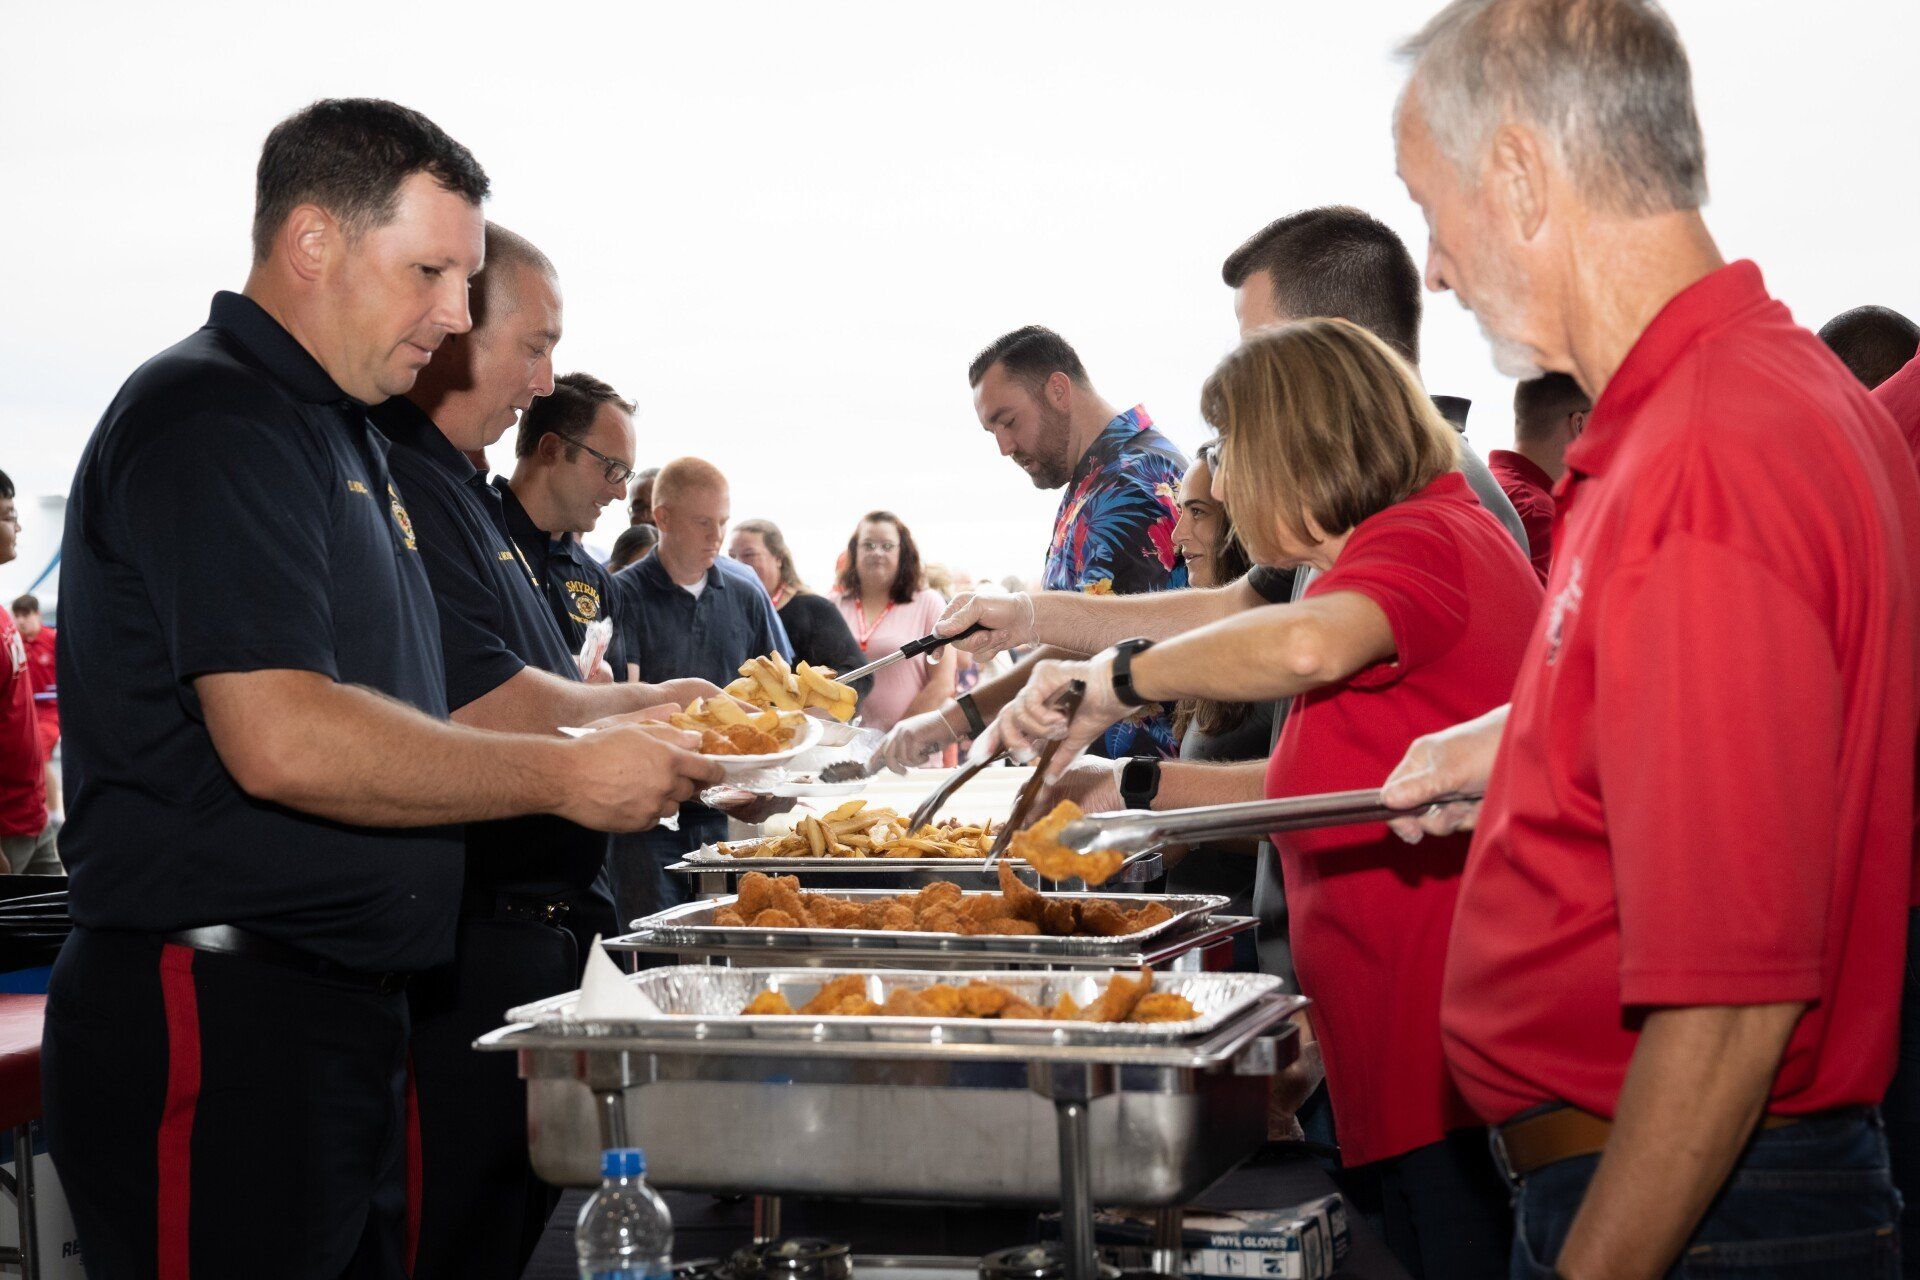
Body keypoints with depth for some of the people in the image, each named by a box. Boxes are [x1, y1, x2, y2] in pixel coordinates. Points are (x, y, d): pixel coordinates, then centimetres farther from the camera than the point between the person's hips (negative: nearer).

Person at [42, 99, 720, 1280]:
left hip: (342, 1010, 10)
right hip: (217, 1019, -10)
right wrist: (562, 777, -16)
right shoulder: (212, 419, -13)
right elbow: (283, 743, -25)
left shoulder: (341, 431, 20)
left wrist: (624, 744, 11)